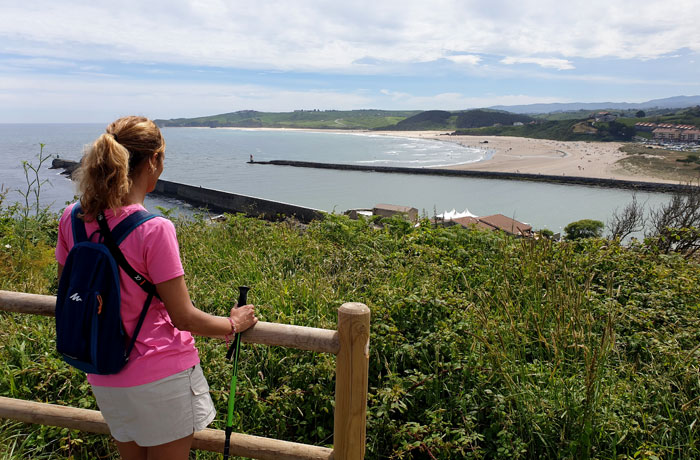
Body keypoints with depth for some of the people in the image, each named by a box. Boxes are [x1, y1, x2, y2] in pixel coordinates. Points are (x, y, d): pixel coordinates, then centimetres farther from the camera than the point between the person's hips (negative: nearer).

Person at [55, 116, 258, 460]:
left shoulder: (72, 219, -4)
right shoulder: (154, 229, -23)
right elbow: (184, 317, -18)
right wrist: (233, 323, -1)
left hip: (105, 379, 6)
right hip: (161, 377, -6)